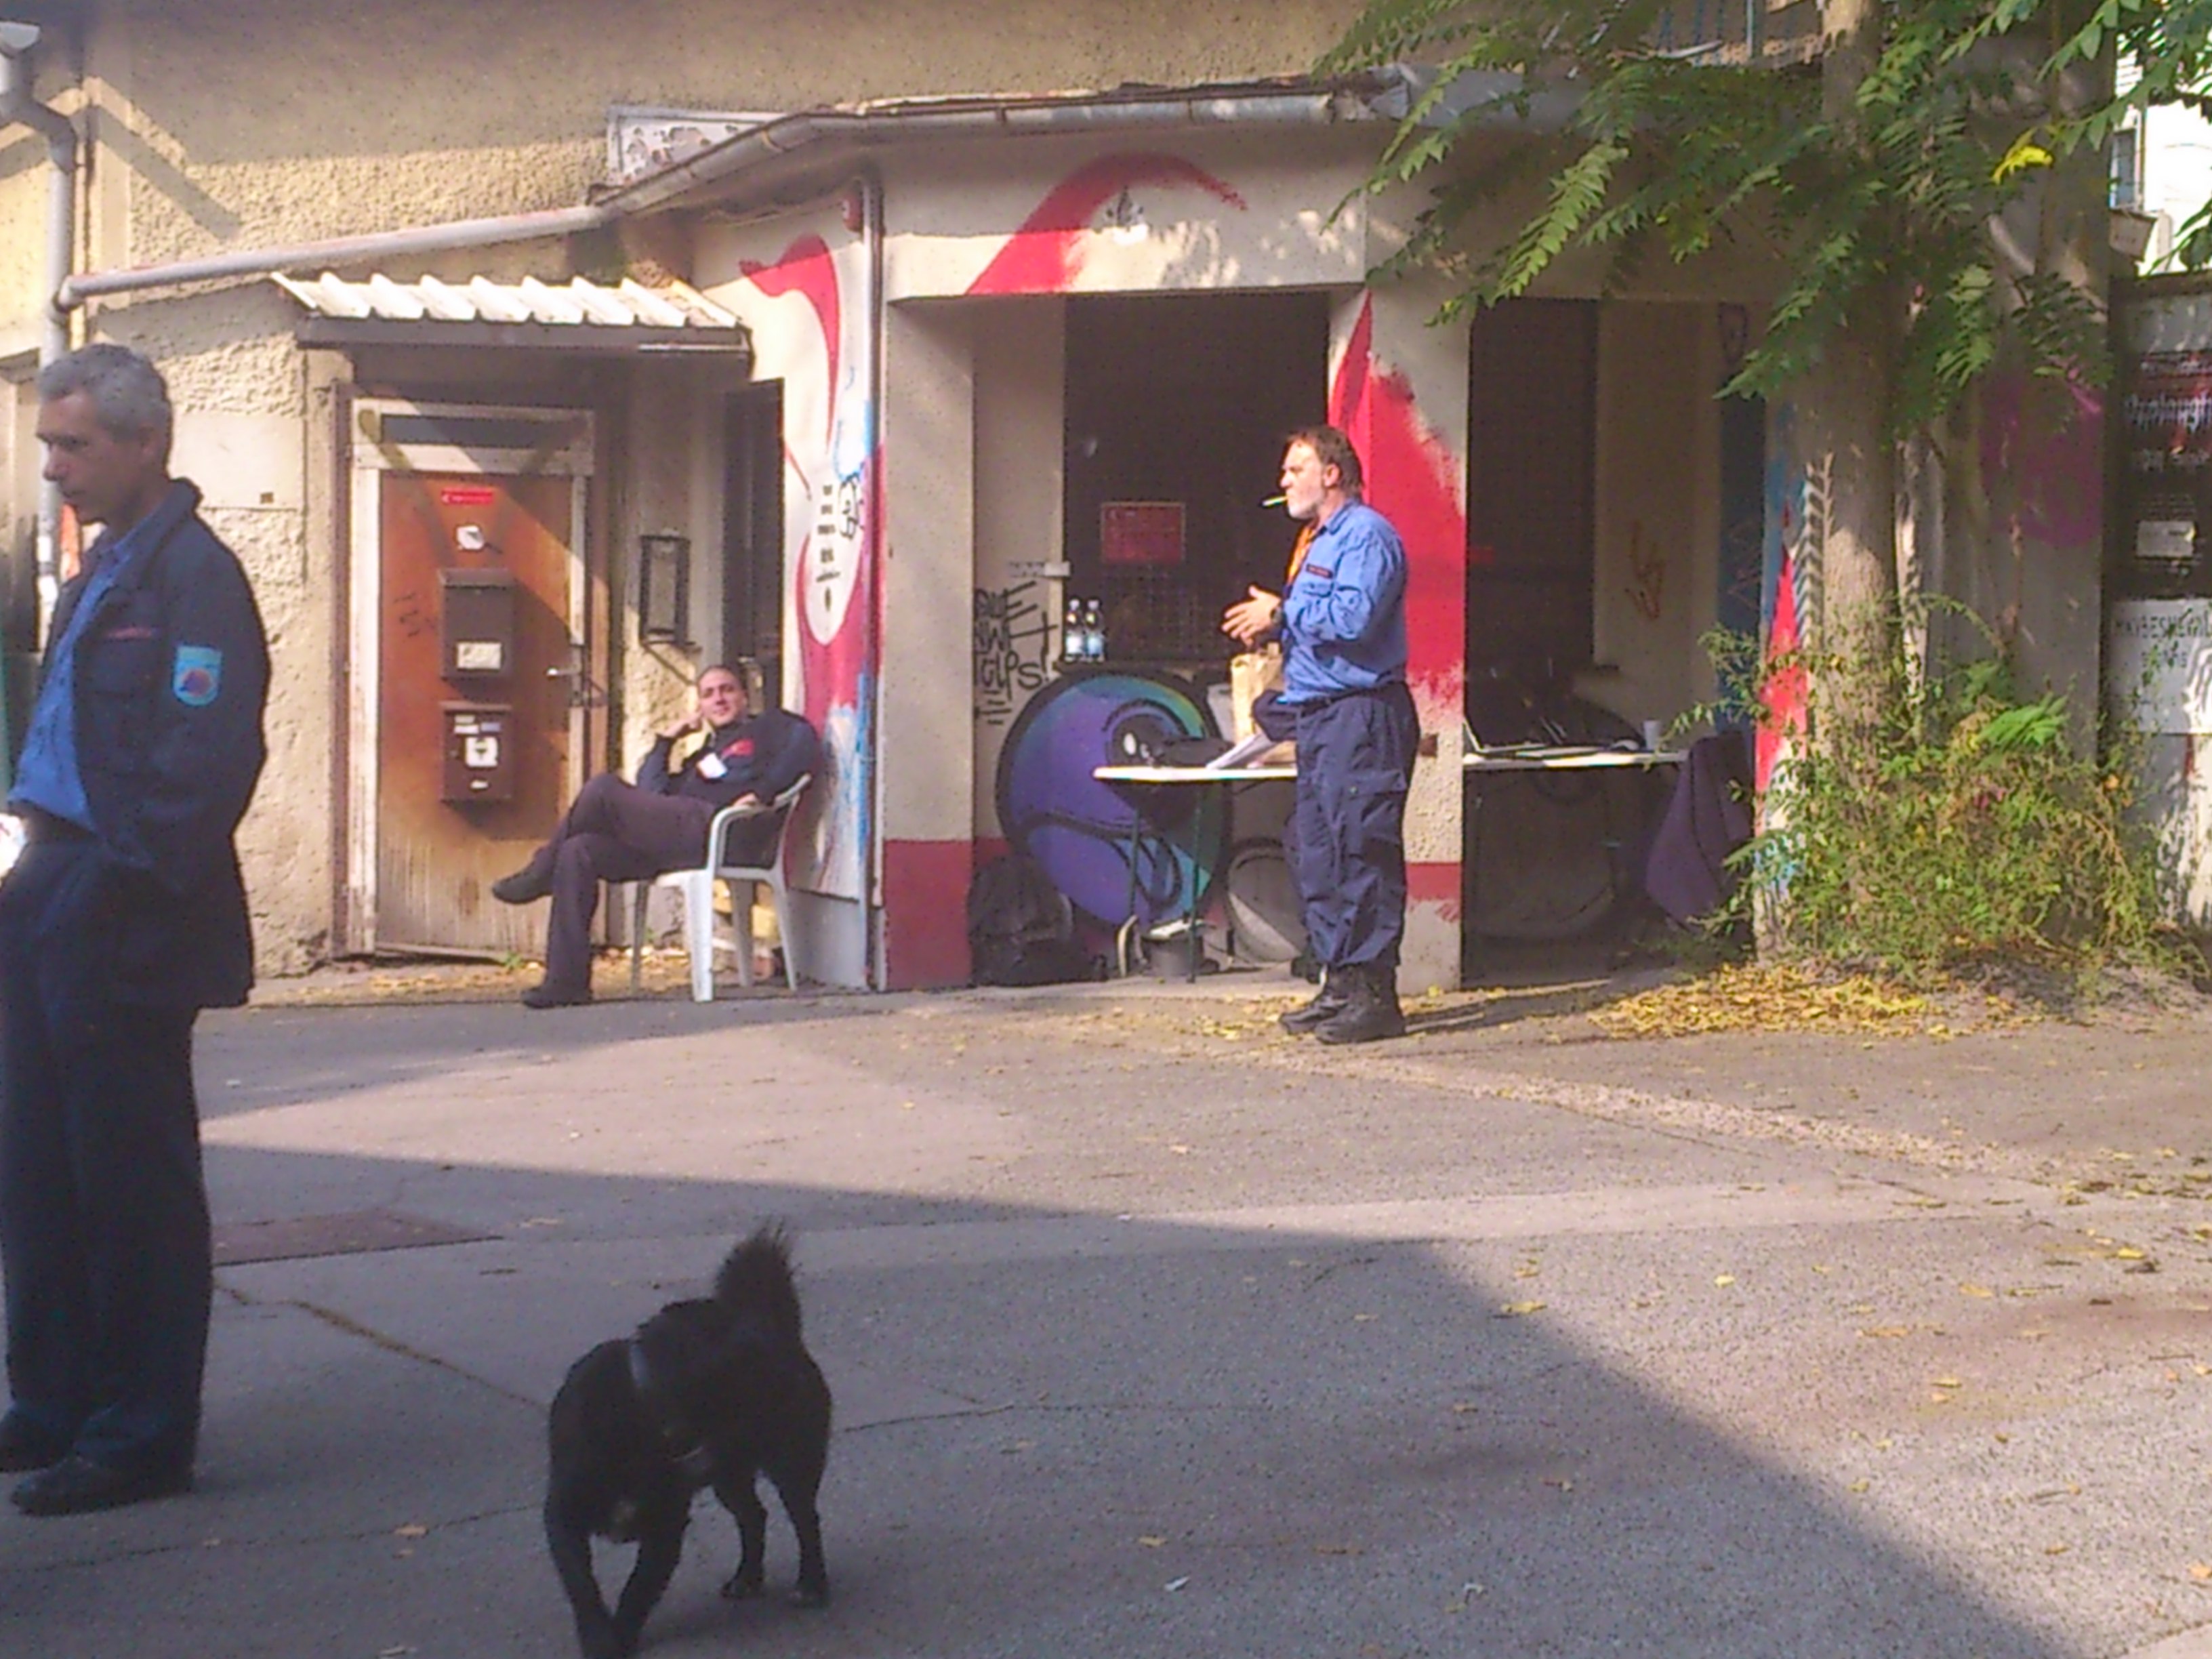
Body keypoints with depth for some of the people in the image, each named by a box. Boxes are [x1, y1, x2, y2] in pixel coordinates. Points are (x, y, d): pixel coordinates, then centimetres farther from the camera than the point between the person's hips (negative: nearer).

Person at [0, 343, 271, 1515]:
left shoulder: (192, 577, -12)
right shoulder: (104, 572, 18)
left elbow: (209, 760, -20)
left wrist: (120, 895, -21)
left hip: (120, 932, -10)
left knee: (132, 1180, -2)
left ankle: (143, 1436, 6)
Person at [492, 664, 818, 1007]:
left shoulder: (766, 727, 18)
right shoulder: (701, 755, 38)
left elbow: (806, 745, -5)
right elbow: (649, 794, 26)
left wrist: (761, 793, -15)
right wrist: (667, 740, 24)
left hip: (720, 833, -8)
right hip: (683, 836, 8)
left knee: (604, 789, -17)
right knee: (578, 852, -8)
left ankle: (539, 874, 1)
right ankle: (567, 982, -13)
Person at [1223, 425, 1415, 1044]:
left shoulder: (1366, 535, -10)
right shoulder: (1317, 541, 21)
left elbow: (1352, 619, -22)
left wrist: (1282, 614, -12)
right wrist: (1273, 628, 10)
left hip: (1362, 715, -11)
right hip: (1318, 714, 11)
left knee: (1361, 851, -11)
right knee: (1315, 852, 11)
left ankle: (1372, 992, -10)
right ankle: (1339, 983, 18)